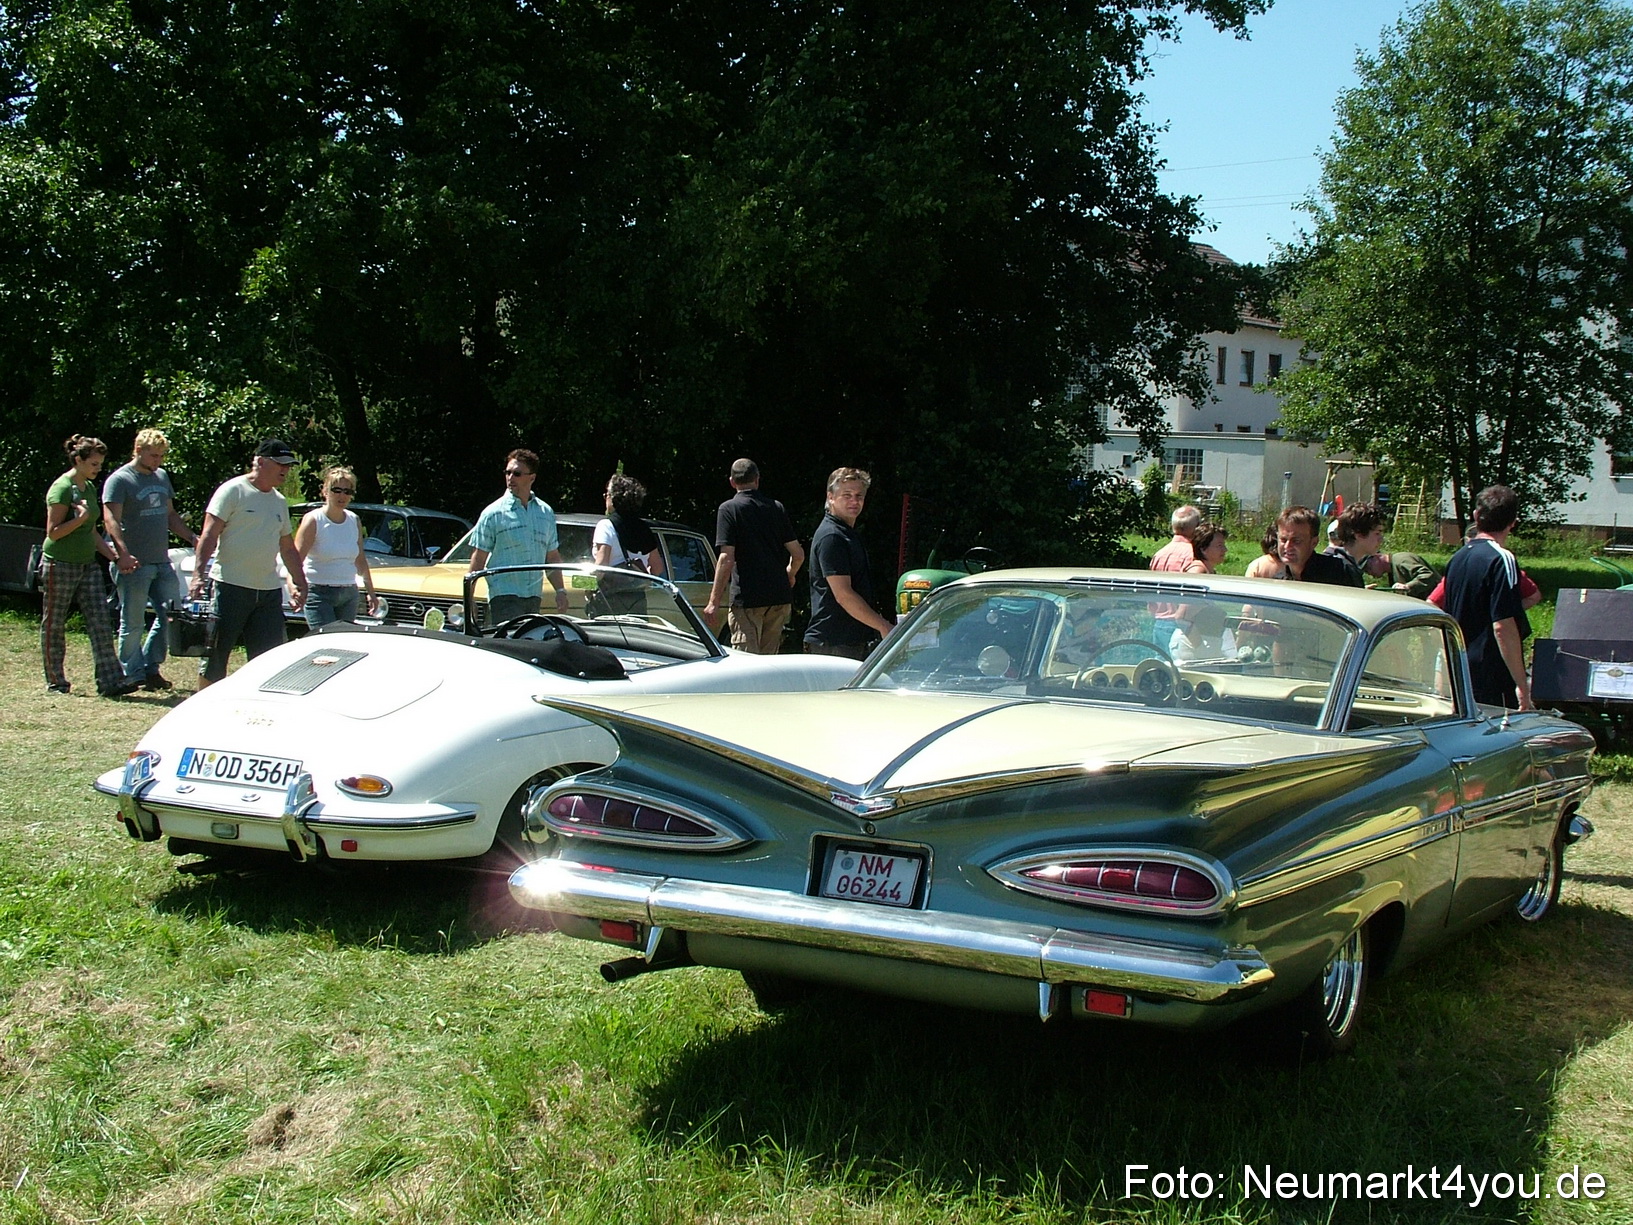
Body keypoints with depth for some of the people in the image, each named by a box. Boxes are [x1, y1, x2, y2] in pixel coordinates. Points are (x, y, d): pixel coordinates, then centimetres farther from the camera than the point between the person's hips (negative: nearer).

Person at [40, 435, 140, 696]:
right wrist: (81, 517, -22)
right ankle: (55, 682, 15)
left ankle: (111, 681, -7)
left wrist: (115, 556, 13)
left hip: (88, 565, 8)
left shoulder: (89, 488, 12)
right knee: (53, 626, 5)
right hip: (60, 565, -8)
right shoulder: (62, 488, -12)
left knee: (101, 623, -3)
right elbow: (53, 532, -16)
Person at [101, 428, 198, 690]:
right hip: (135, 565, -7)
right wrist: (124, 554, -31)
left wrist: (192, 537, 12)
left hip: (162, 562, 7)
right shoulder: (120, 480, -7)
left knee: (169, 616, 7)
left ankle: (150, 667, 19)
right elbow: (111, 519, -17)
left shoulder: (161, 476, 16)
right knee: (133, 624, 0)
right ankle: (132, 674, 8)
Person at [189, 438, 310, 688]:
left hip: (269, 591, 7)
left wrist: (300, 584, 20)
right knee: (216, 653, 1)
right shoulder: (232, 491, -5)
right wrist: (198, 575, -21)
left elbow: (288, 548, 24)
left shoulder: (279, 502, 16)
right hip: (232, 586, -6)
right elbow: (209, 535, -11)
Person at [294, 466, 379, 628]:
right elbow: (296, 560, -15)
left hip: (349, 594, 5)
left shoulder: (355, 522, 9)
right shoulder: (313, 520, -6)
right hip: (319, 592, -5)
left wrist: (371, 593, 20)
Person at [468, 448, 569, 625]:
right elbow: (478, 559, -3)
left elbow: (552, 557, 19)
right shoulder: (493, 513, -2)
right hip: (504, 596, -5)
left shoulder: (546, 513, 12)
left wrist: (560, 590, 11)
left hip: (534, 597, 5)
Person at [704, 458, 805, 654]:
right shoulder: (777, 507, 9)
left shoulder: (728, 509, -5)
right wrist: (789, 575, 30)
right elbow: (798, 554, 9)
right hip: (780, 597, 5)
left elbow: (726, 559, -14)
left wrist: (714, 601, -12)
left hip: (746, 599, -5)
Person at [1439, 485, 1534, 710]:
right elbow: (1503, 627, -20)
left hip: (1459, 675, 8)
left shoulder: (1456, 559, 11)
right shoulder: (1501, 559, -13)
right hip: (1493, 681, -8)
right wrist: (1522, 685, -18)